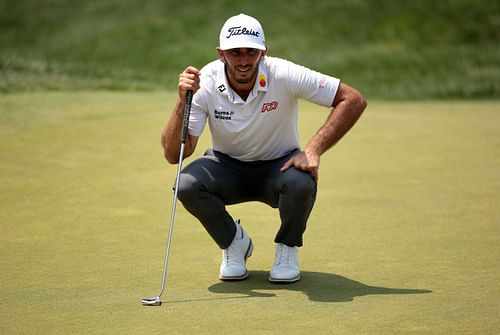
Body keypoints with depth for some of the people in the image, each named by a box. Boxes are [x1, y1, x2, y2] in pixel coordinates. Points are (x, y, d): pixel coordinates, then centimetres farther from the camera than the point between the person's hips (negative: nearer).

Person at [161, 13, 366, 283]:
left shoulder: (284, 75, -24)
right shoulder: (205, 84, -20)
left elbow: (353, 100, -22)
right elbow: (173, 155, -22)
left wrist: (313, 149, -30)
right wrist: (183, 101, -36)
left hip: (278, 167, -1)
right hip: (227, 167, 1)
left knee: (301, 183, -36)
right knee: (187, 184, -30)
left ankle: (288, 248, -1)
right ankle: (234, 242, 2)